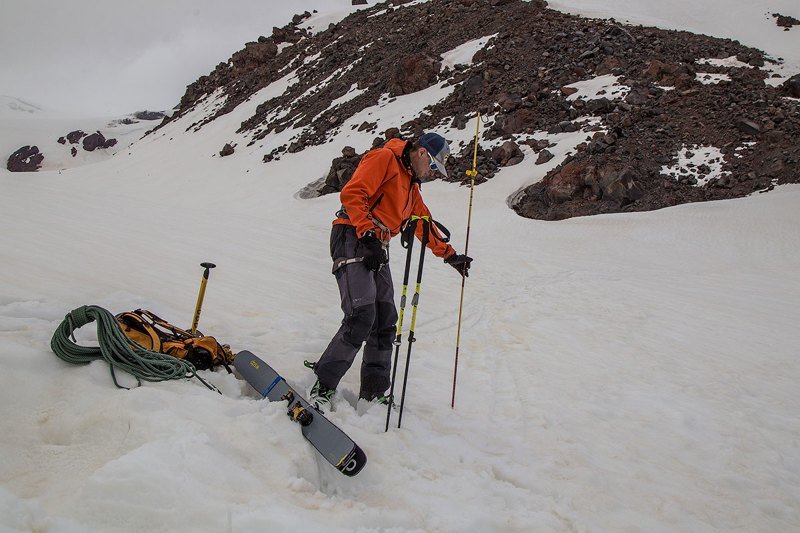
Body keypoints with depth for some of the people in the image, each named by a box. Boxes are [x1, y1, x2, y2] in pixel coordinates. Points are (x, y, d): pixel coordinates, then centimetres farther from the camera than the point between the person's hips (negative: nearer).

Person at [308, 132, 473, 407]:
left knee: (385, 322, 5)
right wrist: (368, 236, -23)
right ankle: (323, 386, -11)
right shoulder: (384, 158, -3)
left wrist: (450, 255, 30)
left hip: (377, 250, 9)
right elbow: (352, 193, -15)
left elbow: (424, 224, 32)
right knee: (362, 316, -21)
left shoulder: (411, 184, 26)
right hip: (353, 240, -9)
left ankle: (374, 394, 14)